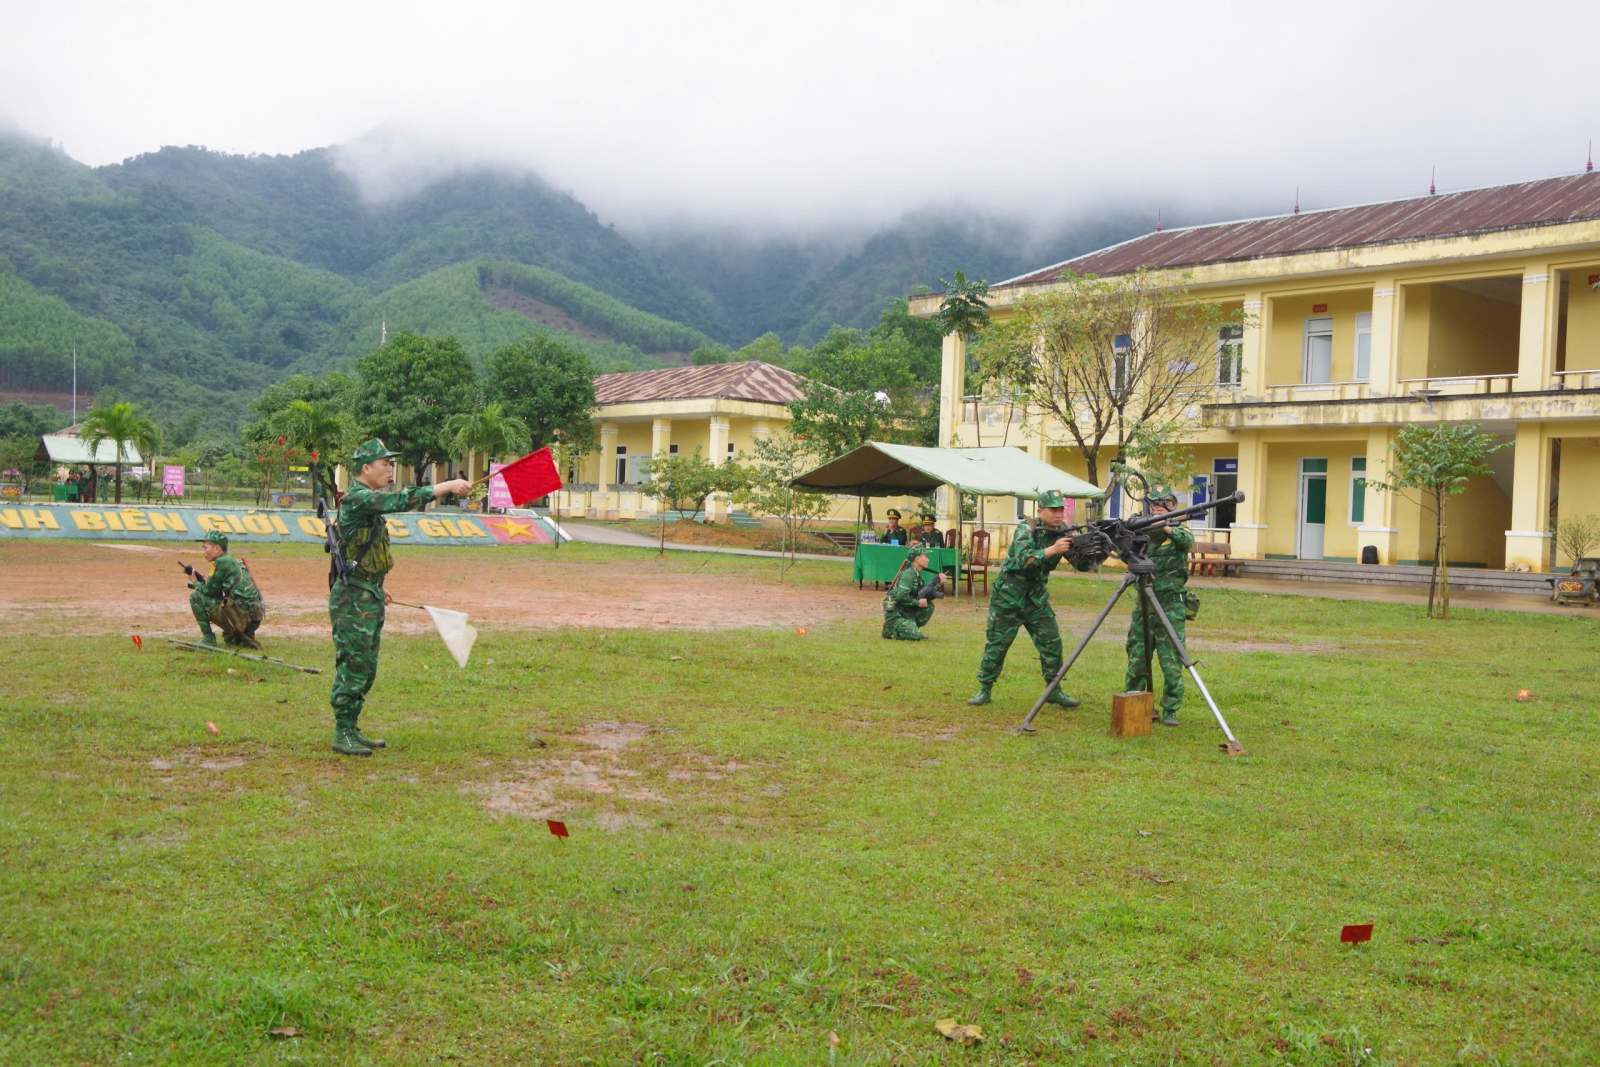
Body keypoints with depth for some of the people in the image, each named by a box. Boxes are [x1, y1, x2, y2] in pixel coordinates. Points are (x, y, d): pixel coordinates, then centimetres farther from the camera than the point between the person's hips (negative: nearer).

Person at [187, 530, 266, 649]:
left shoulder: (222, 562, -8)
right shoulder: (235, 562, 20)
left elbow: (209, 591, -4)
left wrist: (196, 585, 16)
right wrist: (202, 582, 20)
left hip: (241, 615, -10)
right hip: (253, 619, 10)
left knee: (196, 597, -1)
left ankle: (208, 638, 0)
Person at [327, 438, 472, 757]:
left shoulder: (371, 498, 16)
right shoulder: (357, 498, -17)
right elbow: (402, 500, -27)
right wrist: (447, 486, -27)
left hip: (370, 596, 10)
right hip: (353, 598, -10)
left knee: (366, 669, 13)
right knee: (352, 666, -6)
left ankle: (351, 729, 21)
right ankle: (342, 734, 1)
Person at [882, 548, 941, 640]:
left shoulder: (917, 574, 11)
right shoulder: (908, 574, -18)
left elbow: (925, 596, 10)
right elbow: (901, 596, -28)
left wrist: (937, 584, -2)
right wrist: (918, 602, -18)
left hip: (905, 611, 9)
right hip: (894, 612, -9)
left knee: (929, 606, 4)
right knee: (915, 636, -18)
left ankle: (912, 628, 9)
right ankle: (890, 630, 0)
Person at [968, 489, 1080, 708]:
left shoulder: (1063, 532, 0)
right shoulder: (1026, 529, -15)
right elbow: (1023, 559, -31)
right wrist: (1052, 549, -41)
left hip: (1036, 598, 5)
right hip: (1009, 597, -5)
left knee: (1052, 643, 0)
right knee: (996, 645, 0)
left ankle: (1054, 690, 12)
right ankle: (984, 690, 11)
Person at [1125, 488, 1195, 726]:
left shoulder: (1178, 532, 1)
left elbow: (1188, 541, -21)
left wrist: (1167, 528, -39)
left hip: (1170, 606, -3)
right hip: (1143, 605, 3)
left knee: (1172, 662, -5)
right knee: (1136, 659, 8)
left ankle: (1170, 710, 5)